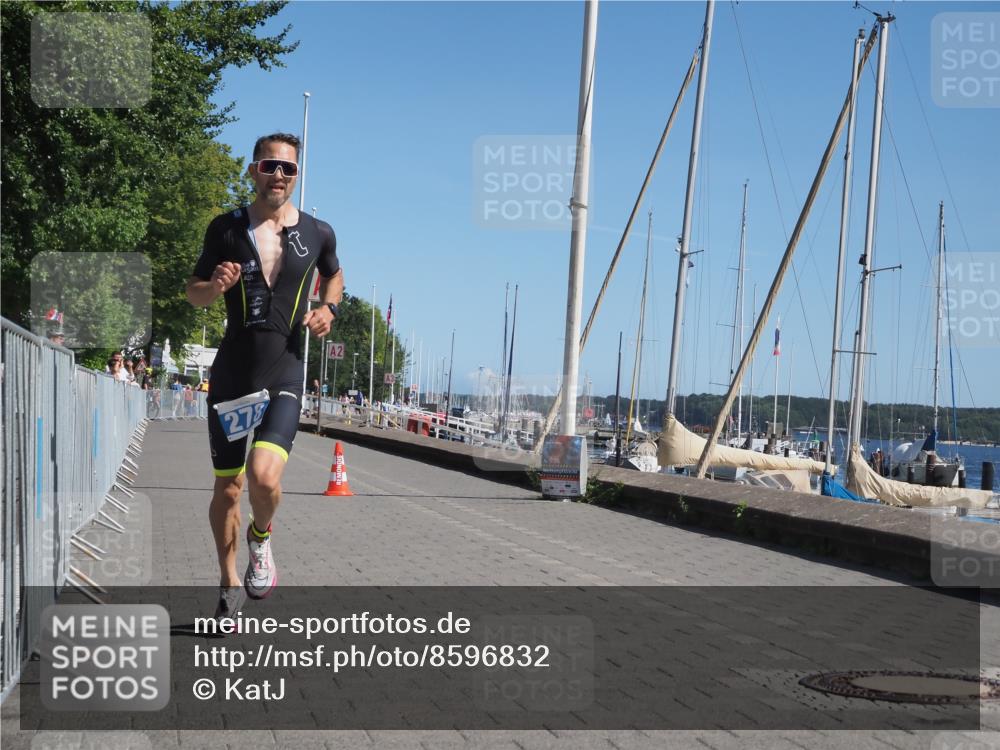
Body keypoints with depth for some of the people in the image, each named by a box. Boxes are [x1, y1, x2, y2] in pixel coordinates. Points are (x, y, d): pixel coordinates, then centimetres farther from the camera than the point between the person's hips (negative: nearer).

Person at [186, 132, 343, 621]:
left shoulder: (318, 234, 3)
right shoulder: (226, 228, 2)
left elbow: (333, 275, 24)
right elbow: (193, 293, 10)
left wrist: (328, 309, 4)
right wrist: (214, 286, -13)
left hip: (284, 377, -1)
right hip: (231, 376, 1)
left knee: (265, 477, -22)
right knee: (227, 489, 9)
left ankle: (260, 537, 12)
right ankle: (229, 585, 30)